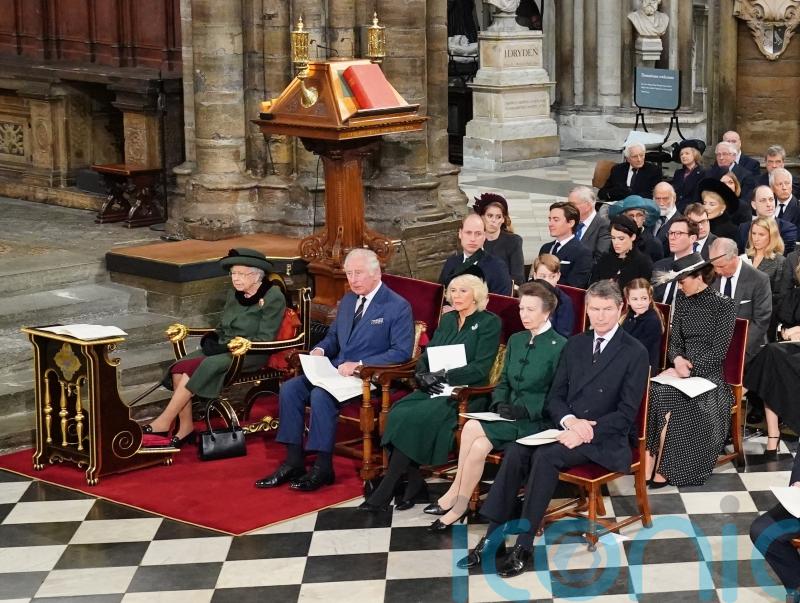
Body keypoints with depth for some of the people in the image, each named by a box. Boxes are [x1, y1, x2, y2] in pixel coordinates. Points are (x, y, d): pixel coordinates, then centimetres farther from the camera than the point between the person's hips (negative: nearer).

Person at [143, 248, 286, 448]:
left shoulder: (273, 297, -8)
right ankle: (185, 426, -17)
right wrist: (211, 339, -3)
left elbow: (265, 339, -12)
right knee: (179, 368, -20)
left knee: (203, 367, -29)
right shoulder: (234, 295, 13)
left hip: (249, 355, -7)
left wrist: (229, 346, -18)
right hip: (223, 349, 7)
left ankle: (164, 422, -19)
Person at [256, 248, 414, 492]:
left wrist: (359, 365, -23)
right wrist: (320, 350, 2)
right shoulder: (348, 300, 16)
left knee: (321, 395, -31)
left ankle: (323, 468, -21)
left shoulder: (398, 307, -8)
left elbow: (401, 352, -15)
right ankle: (293, 462, -11)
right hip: (336, 371, 8)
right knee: (289, 388, -13)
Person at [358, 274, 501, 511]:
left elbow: (480, 368, -10)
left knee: (414, 418, -28)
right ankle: (414, 481, -16)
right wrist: (422, 375, -6)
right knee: (398, 413, -24)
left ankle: (385, 491, -23)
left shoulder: (489, 323, -1)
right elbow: (426, 356, 17)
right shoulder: (447, 320, 20)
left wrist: (443, 376, -17)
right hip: (435, 390, 6)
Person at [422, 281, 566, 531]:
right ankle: (459, 501, -16)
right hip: (510, 415, 6)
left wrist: (524, 409, -20)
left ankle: (456, 497, -12)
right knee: (479, 446, -25)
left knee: (473, 428, -24)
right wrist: (499, 403, -2)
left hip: (537, 420, -6)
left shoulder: (559, 347, -7)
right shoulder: (515, 340, 15)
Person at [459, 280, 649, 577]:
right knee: (516, 451, -23)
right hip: (567, 427, 5)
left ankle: (523, 546, -29)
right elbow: (555, 397, 11)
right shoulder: (574, 345, 14)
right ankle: (494, 534, -25)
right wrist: (569, 420, -11)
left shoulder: (635, 353, -4)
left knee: (545, 456, -31)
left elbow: (627, 413, -9)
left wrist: (586, 432, -20)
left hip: (604, 439, -5)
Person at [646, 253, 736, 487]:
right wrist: (677, 359, -11)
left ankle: (660, 468, -23)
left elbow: (718, 351, -10)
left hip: (708, 375, -5)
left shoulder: (724, 306, -5)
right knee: (653, 391, -28)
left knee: (662, 394, -30)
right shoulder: (682, 299, 12)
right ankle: (649, 463, -29)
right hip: (682, 370, 5)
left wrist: (689, 367, -19)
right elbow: (674, 340, 10)